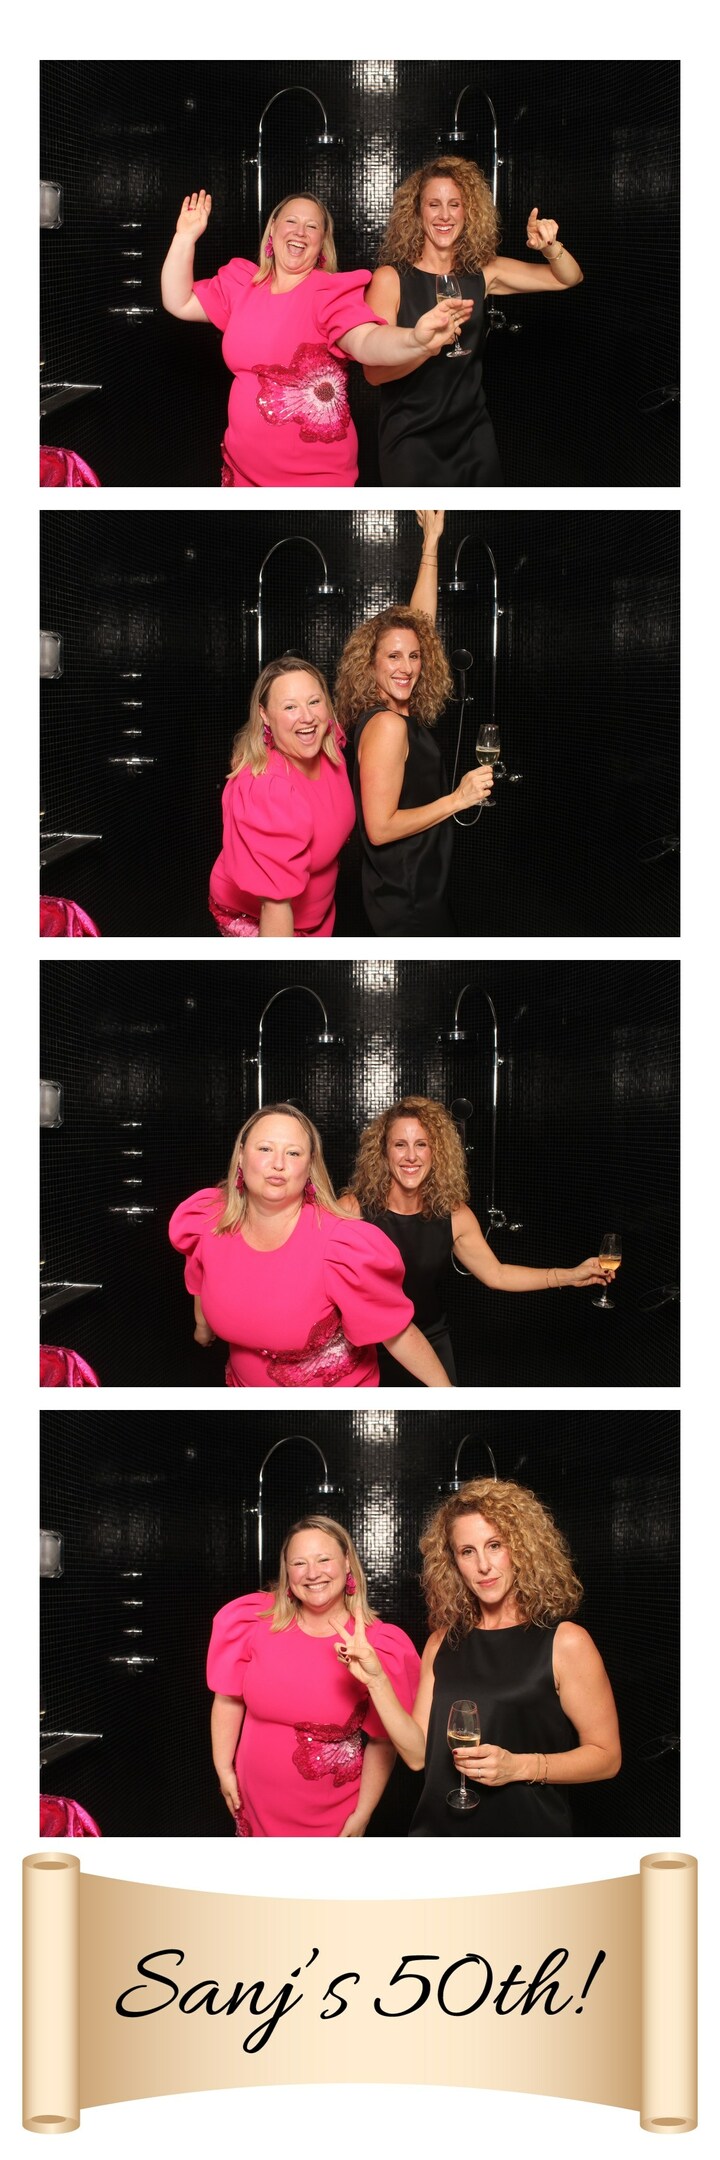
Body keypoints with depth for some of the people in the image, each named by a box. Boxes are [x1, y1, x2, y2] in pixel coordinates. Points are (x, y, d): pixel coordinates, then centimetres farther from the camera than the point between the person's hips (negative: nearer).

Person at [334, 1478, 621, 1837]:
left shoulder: (564, 1643, -10)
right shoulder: (444, 1643, 4)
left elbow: (605, 1756, -8)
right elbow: (418, 1754, 1)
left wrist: (519, 1767, -20)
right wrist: (376, 1681, -10)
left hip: (529, 1830, -4)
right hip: (440, 1828, 4)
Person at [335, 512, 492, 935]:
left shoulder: (406, 714, 6)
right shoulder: (386, 725, -18)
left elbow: (421, 621, 15)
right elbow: (380, 828, -23)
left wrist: (432, 543, 15)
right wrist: (459, 799, -20)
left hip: (421, 893, 9)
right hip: (407, 903, -9)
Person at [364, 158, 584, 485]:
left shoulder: (482, 273, 3)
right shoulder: (390, 279, -10)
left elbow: (568, 278, 7)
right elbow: (374, 369, -17)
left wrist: (550, 247, -15)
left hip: (473, 437, 4)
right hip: (411, 442, -4)